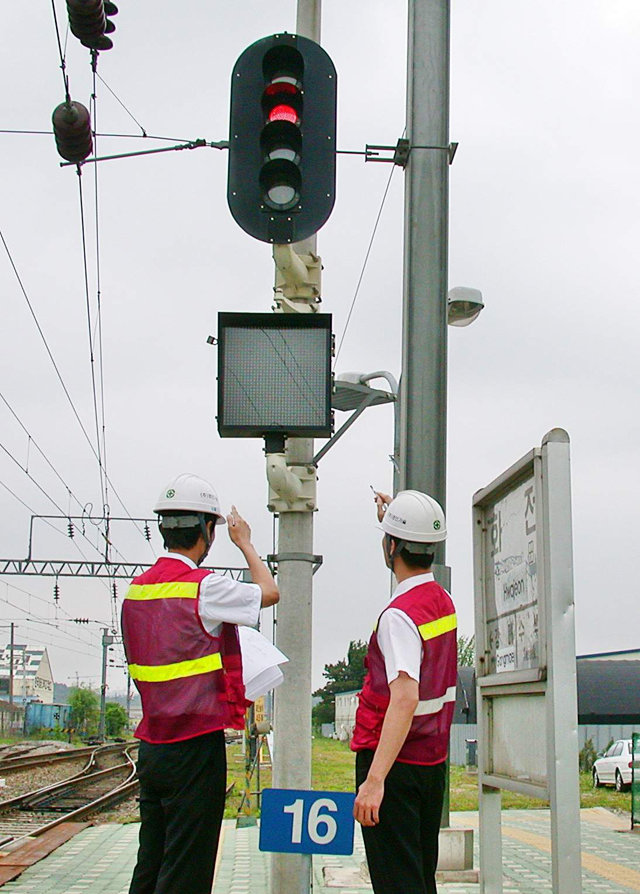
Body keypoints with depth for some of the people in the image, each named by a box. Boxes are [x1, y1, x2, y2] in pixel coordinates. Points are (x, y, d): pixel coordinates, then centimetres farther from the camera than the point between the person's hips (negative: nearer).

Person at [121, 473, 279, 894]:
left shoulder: (137, 590, 7)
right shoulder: (204, 587, -15)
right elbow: (269, 593, 2)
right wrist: (245, 543, 17)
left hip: (151, 745, 7)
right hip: (196, 748, -7)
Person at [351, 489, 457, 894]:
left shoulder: (399, 617, -20)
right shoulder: (443, 601, 7)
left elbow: (406, 698, -32)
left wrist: (375, 779, -36)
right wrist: (394, 517, 41)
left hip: (394, 761, -9)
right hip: (434, 760, 9)